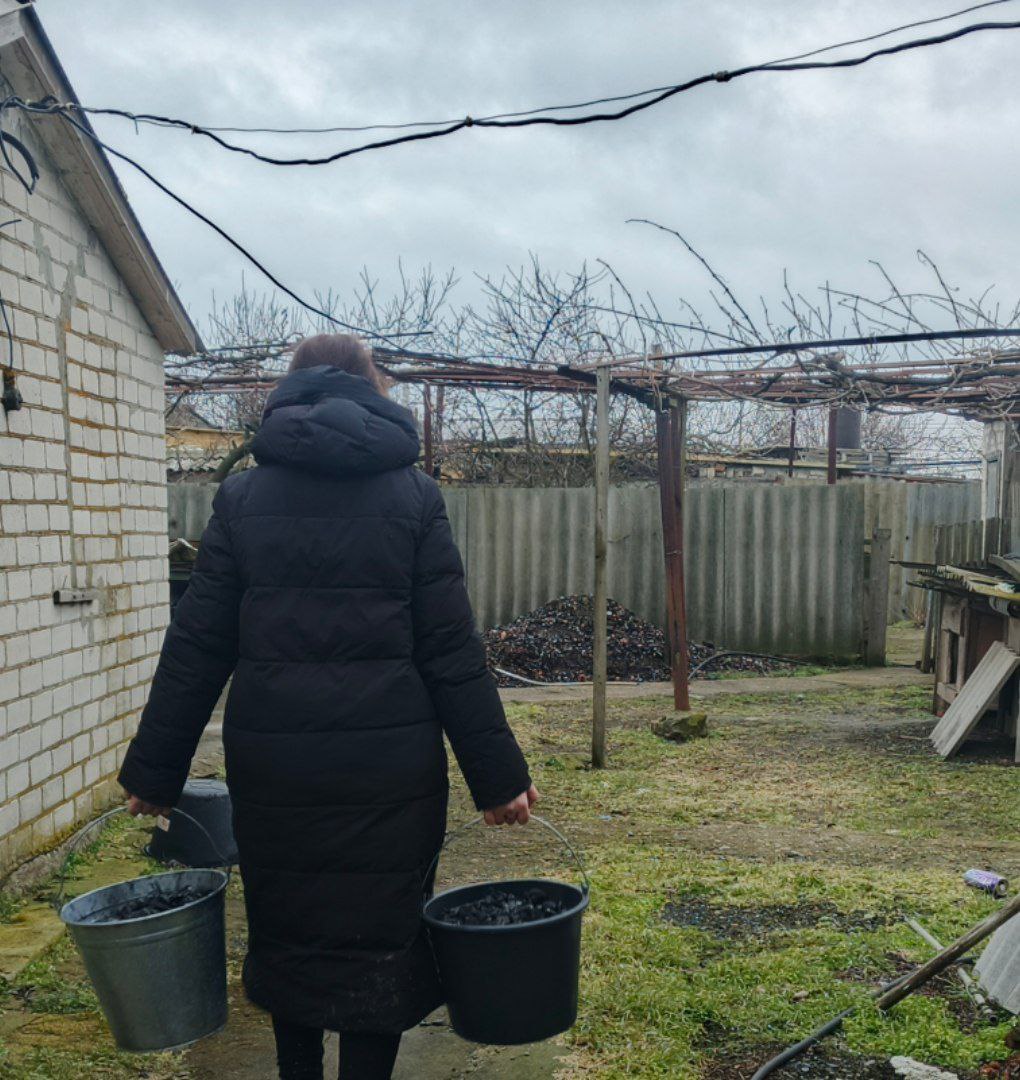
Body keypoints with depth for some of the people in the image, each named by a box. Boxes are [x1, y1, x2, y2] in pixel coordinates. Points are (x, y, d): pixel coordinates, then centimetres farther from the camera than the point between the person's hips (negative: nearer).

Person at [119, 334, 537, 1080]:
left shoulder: (244, 497, 3)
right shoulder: (412, 497, -1)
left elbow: (197, 648, 1)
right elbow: (452, 653, -4)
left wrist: (153, 770, 8)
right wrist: (499, 774, 0)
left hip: (272, 766, 2)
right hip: (390, 766, -1)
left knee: (287, 933, 19)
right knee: (379, 939, 10)